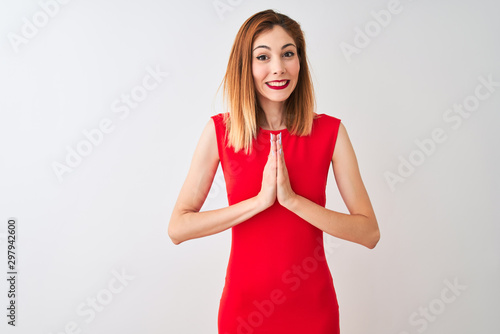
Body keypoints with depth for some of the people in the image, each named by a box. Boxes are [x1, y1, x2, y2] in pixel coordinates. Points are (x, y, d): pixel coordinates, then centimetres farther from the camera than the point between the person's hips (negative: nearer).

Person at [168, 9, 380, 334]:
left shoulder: (330, 132, -8)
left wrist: (292, 199, -22)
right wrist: (259, 200, -21)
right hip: (244, 303, 0)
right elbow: (178, 228, -12)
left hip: (312, 306, 1)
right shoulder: (220, 130, -8)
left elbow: (370, 233, -11)